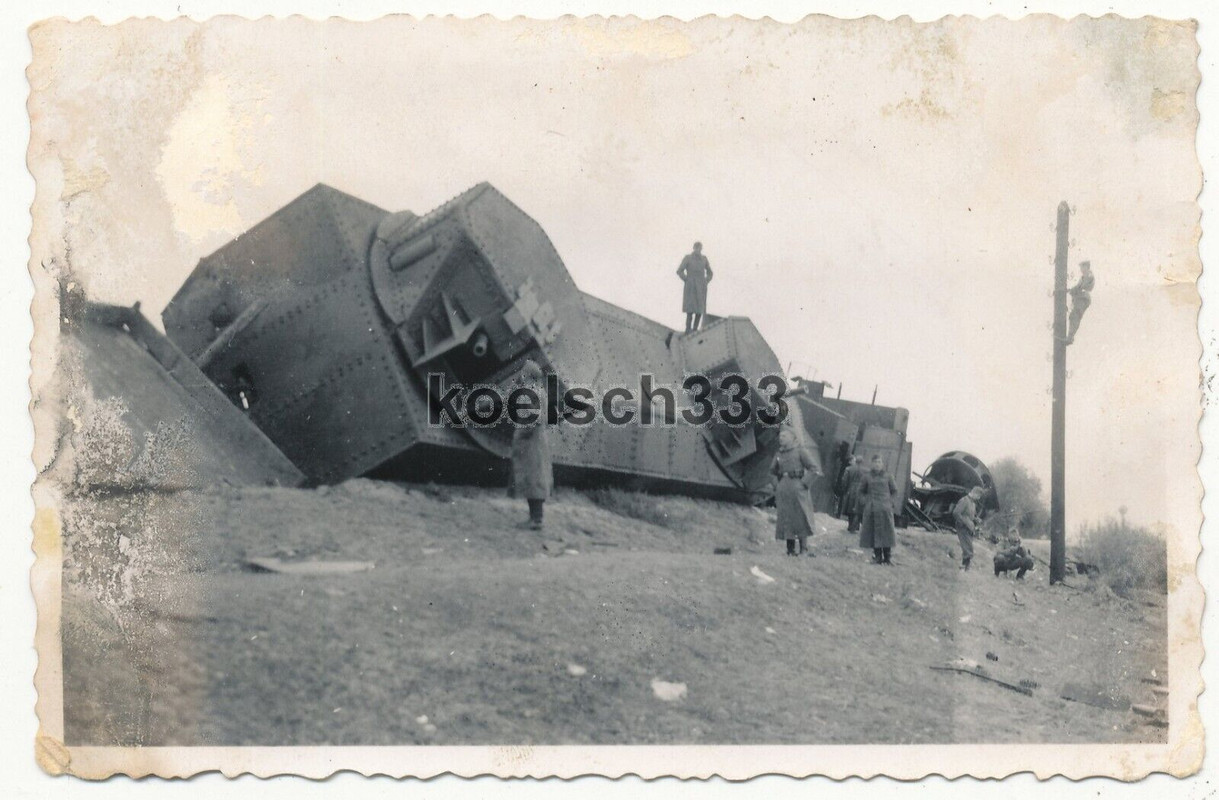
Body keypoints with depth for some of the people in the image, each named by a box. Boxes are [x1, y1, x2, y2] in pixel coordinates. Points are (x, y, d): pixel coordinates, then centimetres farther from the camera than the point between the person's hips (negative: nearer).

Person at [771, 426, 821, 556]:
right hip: (782, 490, 5)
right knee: (785, 519, 3)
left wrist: (804, 483, -9)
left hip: (796, 488, -5)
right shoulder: (779, 454, 12)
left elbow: (815, 469, -7)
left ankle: (804, 549, -2)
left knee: (800, 518, -5)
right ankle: (790, 549, 7)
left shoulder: (800, 451, -4)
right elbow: (773, 471, 29)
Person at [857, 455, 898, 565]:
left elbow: (894, 491, 13)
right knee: (874, 532, 0)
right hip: (871, 509, 0)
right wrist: (864, 501, 0)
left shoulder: (887, 477, 5)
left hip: (885, 508, 0)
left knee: (886, 533, -2)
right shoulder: (867, 476, 4)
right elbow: (861, 491, 13)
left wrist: (889, 501, 1)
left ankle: (886, 558, 4)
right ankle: (877, 556, 8)